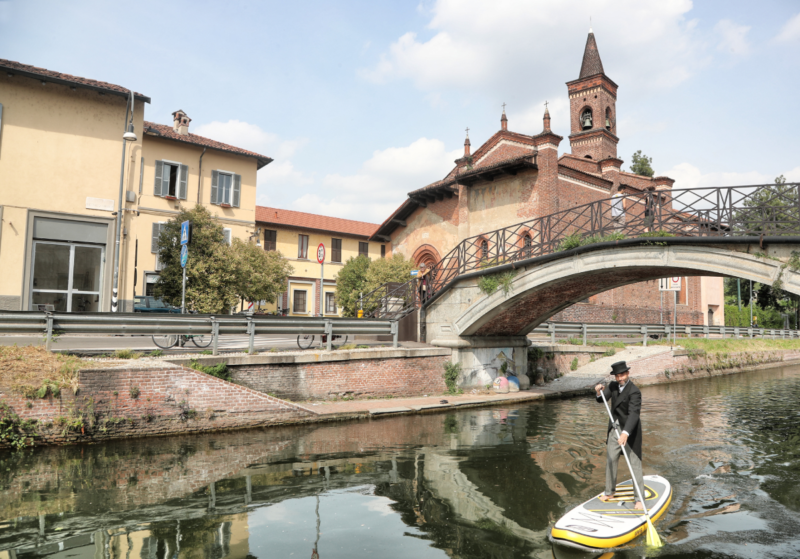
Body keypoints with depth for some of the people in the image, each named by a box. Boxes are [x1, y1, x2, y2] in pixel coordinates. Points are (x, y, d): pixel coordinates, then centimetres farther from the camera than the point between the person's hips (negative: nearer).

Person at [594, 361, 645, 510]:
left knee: (634, 464, -2)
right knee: (611, 460, 16)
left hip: (630, 431, -6)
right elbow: (602, 400, 2)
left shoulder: (634, 391, -21)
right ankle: (609, 492, 31)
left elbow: (633, 414, -30)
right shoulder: (613, 386, 1)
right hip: (614, 429, 7)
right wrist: (599, 392, -21)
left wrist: (625, 433, -42)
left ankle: (639, 499, 9)